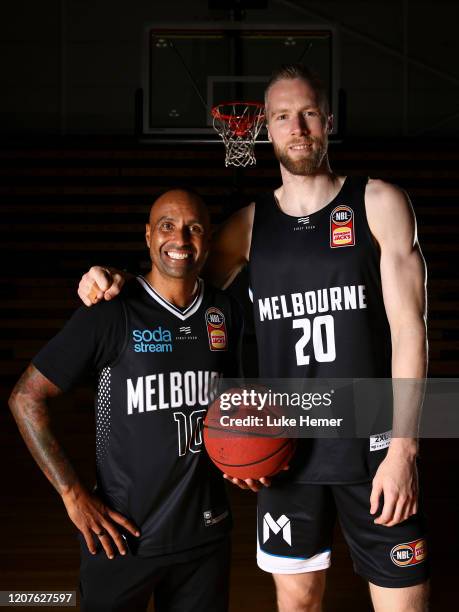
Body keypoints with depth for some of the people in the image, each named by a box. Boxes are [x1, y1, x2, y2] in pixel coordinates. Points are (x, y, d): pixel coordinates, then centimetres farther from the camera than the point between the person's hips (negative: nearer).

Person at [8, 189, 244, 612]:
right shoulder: (111, 313, -13)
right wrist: (73, 494, -13)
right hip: (123, 533, -3)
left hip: (206, 531, 4)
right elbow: (26, 398, -10)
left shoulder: (226, 312, 0)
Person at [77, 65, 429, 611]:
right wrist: (112, 282, -4)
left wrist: (402, 447, -13)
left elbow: (408, 325, -6)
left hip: (372, 445, -2)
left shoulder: (378, 203, -2)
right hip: (286, 448, 3)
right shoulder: (249, 224, 6)